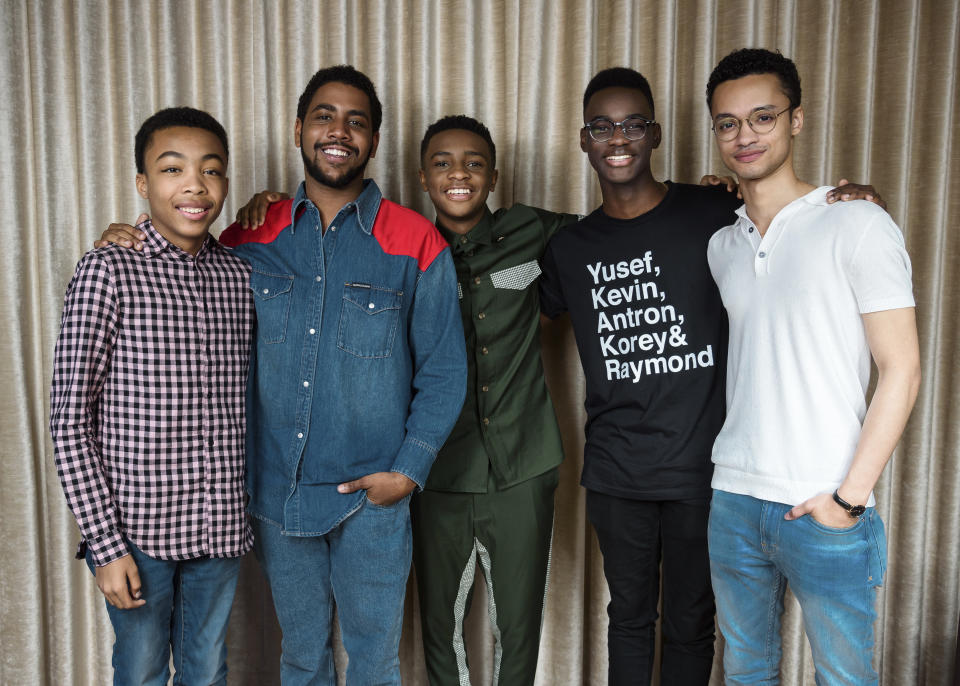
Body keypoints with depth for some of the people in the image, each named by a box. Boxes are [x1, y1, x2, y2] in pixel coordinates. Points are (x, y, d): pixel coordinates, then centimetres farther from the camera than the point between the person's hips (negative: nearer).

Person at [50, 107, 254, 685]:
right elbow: (70, 423, -11)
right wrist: (106, 544, -12)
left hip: (220, 529, 4)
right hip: (138, 531, -3)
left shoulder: (241, 275, 3)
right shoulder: (108, 272, -10)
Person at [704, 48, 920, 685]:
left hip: (825, 510, -4)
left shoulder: (857, 224, -7)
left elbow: (901, 368, -10)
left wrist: (850, 497, -13)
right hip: (732, 498, 5)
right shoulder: (720, 245, 10)